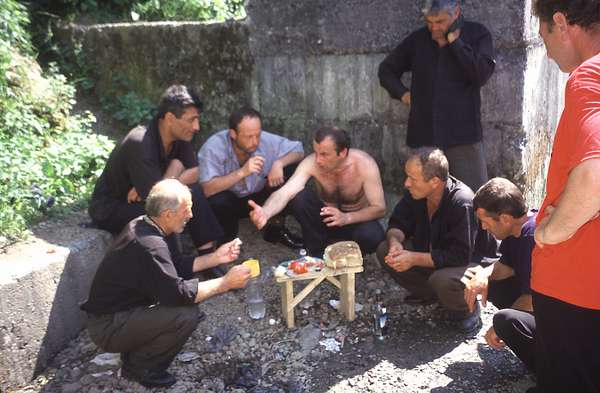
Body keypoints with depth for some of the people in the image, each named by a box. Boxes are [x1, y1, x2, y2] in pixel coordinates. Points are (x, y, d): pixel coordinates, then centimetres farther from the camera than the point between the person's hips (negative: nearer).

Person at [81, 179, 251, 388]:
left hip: (122, 308, 10)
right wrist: (226, 282, -19)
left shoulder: (145, 226, 1)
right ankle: (139, 367, -1)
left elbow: (176, 266, 11)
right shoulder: (149, 244, -29)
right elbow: (179, 293, -29)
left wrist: (215, 258, 3)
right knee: (188, 314, -23)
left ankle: (136, 350, 13)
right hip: (107, 327, -10)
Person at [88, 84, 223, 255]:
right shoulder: (140, 144, -31)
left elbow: (195, 172, -9)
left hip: (144, 198, 7)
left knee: (194, 192, -13)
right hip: (111, 209, -7)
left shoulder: (179, 136, -8)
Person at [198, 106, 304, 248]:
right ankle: (228, 237, -2)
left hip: (259, 198, 3)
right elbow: (206, 189, -35)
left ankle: (276, 229, 0)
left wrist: (279, 163, -28)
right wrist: (242, 172, -42)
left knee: (293, 170, -16)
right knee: (217, 201, -37)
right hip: (230, 201, -3)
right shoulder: (213, 147, -27)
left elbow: (299, 150, -7)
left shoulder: (266, 140, -19)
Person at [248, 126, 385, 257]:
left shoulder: (365, 165, -27)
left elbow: (379, 208, -24)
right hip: (325, 217, 1)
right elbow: (284, 193, -36)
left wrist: (347, 218, -41)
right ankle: (316, 252, -8)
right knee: (299, 198, -28)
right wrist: (265, 213, -58)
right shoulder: (311, 163, -25)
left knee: (372, 236, -35)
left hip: (356, 219, -1)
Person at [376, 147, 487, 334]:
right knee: (384, 250, -11)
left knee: (442, 280, -38)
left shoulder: (462, 203, -31)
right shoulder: (414, 193, -11)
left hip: (469, 264, -6)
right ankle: (430, 294, 7)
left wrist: (414, 259, -32)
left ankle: (466, 310, -2)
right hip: (430, 254, 7)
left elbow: (460, 256, -32)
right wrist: (395, 242, -23)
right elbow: (397, 223, 1)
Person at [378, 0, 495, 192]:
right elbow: (386, 69, 22)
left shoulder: (477, 34, 3)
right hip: (423, 135, 2)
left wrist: (454, 41, -11)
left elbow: (481, 74, -12)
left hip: (463, 134, -2)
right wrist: (402, 93, 7)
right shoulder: (417, 39, 10)